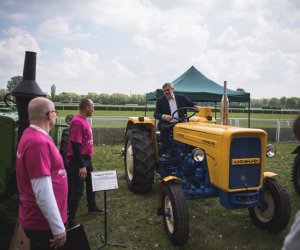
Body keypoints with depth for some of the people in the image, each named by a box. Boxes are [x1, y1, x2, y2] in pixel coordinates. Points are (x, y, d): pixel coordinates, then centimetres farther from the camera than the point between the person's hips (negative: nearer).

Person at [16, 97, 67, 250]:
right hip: (43, 223, -9)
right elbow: (43, 192, -27)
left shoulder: (31, 135, 7)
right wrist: (58, 228, -21)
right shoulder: (38, 142, -25)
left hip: (41, 219, 9)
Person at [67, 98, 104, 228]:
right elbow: (75, 145, -26)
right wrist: (81, 166, -26)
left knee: (90, 183, 24)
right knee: (77, 189, -4)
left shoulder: (84, 120, 8)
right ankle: (70, 220, 6)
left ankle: (92, 207, 43)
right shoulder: (77, 122, -22)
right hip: (78, 161, -10)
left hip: (86, 159, 10)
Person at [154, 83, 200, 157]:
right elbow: (156, 114, -1)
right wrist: (163, 116, -23)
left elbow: (191, 104, 11)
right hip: (166, 123, -1)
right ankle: (166, 152, -27)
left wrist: (196, 107, -14)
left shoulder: (182, 98, 12)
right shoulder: (160, 100, 7)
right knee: (164, 128, -34)